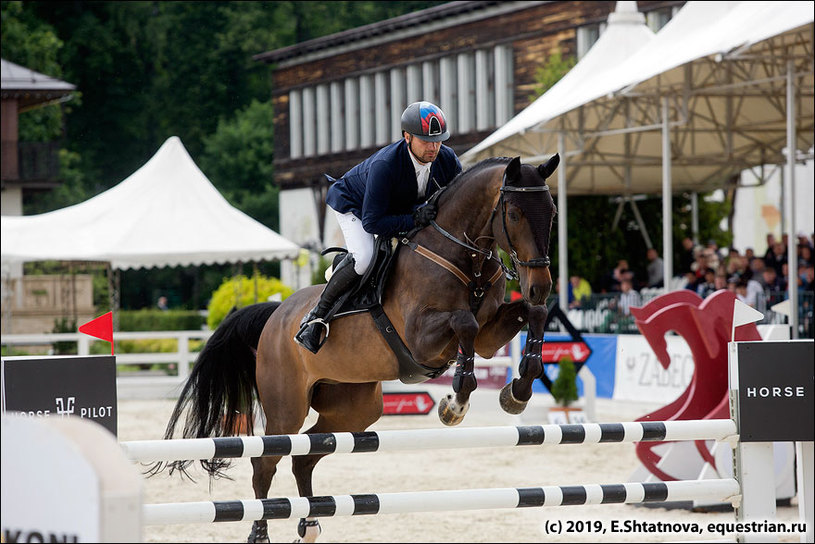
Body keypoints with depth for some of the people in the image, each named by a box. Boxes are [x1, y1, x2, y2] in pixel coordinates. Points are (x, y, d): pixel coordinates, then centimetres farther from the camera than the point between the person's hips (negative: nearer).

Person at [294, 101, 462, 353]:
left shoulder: (448, 160, -25)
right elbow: (372, 222, -40)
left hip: (404, 207, 7)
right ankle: (316, 317, -18)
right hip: (355, 205, -7)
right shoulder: (384, 165, -41)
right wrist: (413, 221, -50)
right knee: (363, 257, -31)